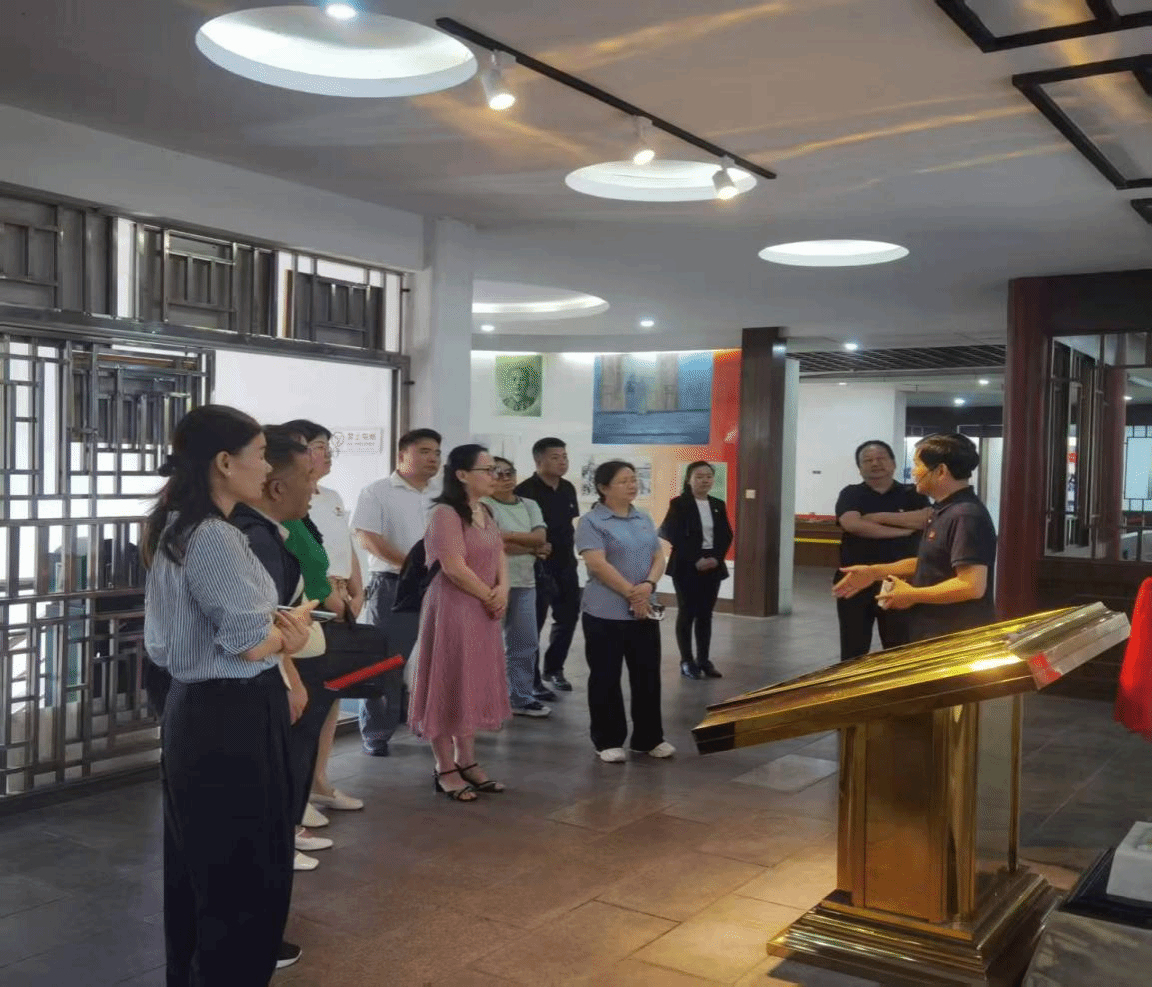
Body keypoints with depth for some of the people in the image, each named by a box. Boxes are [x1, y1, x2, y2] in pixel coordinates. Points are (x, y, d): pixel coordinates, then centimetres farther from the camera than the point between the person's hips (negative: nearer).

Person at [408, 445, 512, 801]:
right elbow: (455, 569, -21)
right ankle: (446, 770, 11)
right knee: (449, 687, 0)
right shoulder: (445, 513, -16)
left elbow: (499, 556, 12)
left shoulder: (485, 513, 12)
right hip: (452, 611, -9)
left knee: (475, 686, 14)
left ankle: (467, 762, 25)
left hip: (483, 613, 9)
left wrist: (502, 591, -7)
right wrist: (489, 597, -10)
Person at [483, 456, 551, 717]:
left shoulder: (529, 505, 12)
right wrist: (531, 547, -7)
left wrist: (509, 535, -14)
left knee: (526, 643, 10)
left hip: (525, 583, 6)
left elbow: (540, 538, -2)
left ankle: (521, 698, 21)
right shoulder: (485, 506, -6)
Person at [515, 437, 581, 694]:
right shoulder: (525, 490, -14)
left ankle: (553, 669, 32)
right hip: (539, 565, -7)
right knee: (534, 622, 1)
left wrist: (570, 551, 12)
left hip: (566, 564, 8)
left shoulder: (568, 489, 7)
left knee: (568, 617, 15)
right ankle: (532, 679, 9)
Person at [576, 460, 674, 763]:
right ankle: (608, 741, 15)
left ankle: (649, 738, 22)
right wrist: (631, 593, -17)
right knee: (606, 679, 4)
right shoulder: (591, 522, -8)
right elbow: (598, 565, -17)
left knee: (647, 677, 11)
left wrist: (648, 585, -11)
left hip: (645, 613, 6)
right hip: (606, 613, -6)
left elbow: (658, 558, 9)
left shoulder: (644, 520, 12)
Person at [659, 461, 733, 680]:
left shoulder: (718, 505, 10)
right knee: (687, 613, 1)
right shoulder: (679, 504, -6)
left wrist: (716, 558, -9)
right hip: (687, 567, -5)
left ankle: (704, 660, 16)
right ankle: (687, 661, 7)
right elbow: (674, 535, -13)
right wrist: (695, 560, -19)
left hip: (713, 566, 5)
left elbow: (726, 536, 7)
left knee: (705, 614, 9)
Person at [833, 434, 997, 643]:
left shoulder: (966, 516, -22)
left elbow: (972, 585, -29)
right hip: (935, 634, 10)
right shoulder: (945, 510, 12)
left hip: (957, 640, -10)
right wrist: (874, 572, 12)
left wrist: (912, 595, -19)